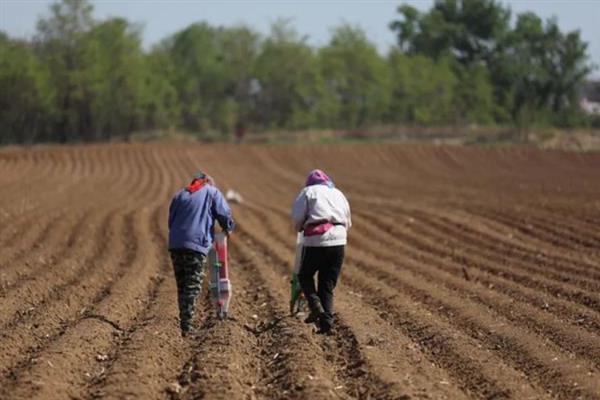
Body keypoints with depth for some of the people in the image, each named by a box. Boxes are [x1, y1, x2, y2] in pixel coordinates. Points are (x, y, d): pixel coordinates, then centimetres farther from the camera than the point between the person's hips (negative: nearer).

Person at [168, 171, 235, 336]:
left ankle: (184, 324, 14)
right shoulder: (212, 192, 10)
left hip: (175, 244, 5)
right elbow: (224, 215, 2)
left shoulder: (179, 195, 24)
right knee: (193, 286, -4)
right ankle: (186, 326, -12)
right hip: (197, 244, -5)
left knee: (182, 286, 13)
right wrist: (227, 229, 20)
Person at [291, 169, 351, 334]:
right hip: (338, 240, 4)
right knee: (328, 285, 10)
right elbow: (348, 222, 21)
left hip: (316, 240, -4)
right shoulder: (338, 193, 24)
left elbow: (297, 217, 0)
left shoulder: (308, 192, 10)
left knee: (305, 275, 17)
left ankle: (316, 306, -4)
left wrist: (299, 228, 18)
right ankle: (326, 321, 0)